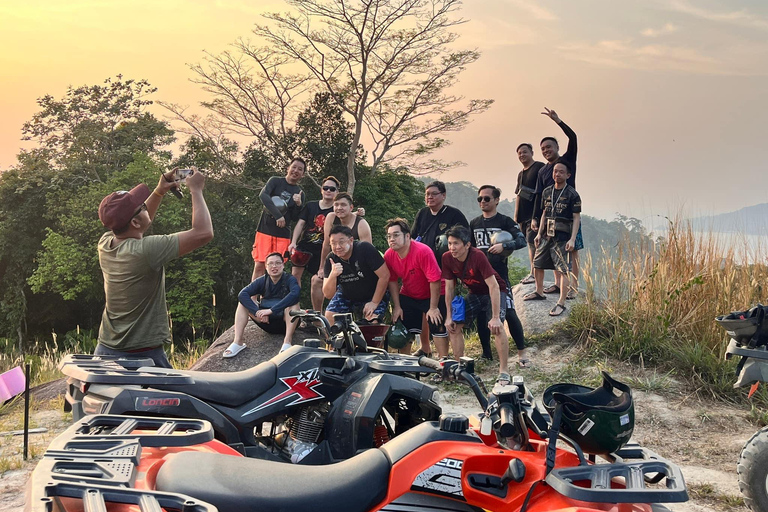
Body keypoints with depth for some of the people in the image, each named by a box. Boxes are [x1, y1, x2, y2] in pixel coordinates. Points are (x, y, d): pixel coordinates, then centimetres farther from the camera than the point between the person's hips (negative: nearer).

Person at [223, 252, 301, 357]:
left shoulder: (289, 279, -8)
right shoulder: (262, 281, 1)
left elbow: (295, 293, -33)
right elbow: (242, 294, -14)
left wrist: (272, 310, -37)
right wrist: (257, 312, -29)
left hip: (285, 322, -4)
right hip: (266, 322, 4)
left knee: (294, 303, -31)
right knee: (243, 302, -11)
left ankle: (287, 342, -41)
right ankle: (238, 342, -22)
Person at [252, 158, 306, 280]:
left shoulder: (300, 193, 10)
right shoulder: (275, 181, 2)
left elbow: (295, 217, 7)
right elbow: (263, 195, -16)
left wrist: (298, 204, -14)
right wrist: (278, 215, -24)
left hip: (283, 234, 2)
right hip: (265, 229, -2)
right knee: (259, 266, -6)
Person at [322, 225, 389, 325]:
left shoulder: (365, 249, -28)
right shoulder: (331, 260, -15)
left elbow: (384, 276, -23)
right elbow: (328, 295, -17)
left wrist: (374, 303, -19)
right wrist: (333, 275, -37)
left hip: (373, 295, -4)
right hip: (346, 296, 4)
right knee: (329, 318, -15)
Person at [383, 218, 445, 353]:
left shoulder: (423, 251, -31)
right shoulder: (389, 255, -13)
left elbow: (435, 280, -28)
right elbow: (392, 281, -1)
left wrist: (433, 308, -24)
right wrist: (396, 307, -4)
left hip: (432, 295, -5)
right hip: (408, 295, 5)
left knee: (437, 327, -11)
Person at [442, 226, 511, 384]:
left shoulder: (478, 257, -32)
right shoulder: (447, 258, -15)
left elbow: (493, 286, -32)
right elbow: (449, 287, -4)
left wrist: (495, 317, -35)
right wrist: (449, 316, -5)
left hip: (494, 292, -6)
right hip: (474, 293, 6)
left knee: (496, 327, -27)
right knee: (453, 326, -1)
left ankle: (504, 371, -17)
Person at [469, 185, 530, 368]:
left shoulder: (505, 221, 0)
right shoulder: (474, 223, 14)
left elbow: (521, 240, -9)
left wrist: (503, 246, -24)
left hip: (499, 275, -5)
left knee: (509, 313, -11)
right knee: (481, 314, 7)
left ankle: (522, 354, -2)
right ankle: (486, 354, 19)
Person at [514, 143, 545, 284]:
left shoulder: (540, 167, -3)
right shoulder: (520, 174, 21)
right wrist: (516, 216, 19)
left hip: (535, 213, -8)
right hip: (524, 215, 8)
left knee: (532, 242, -13)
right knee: (530, 243, 8)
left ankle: (533, 274, -11)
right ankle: (533, 273, 10)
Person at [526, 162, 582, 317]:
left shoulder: (572, 194, -6)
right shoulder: (547, 192, 11)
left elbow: (576, 218, -8)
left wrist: (572, 239, -15)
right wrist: (539, 233, 13)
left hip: (562, 237, -6)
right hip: (546, 236, 6)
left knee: (562, 270, -8)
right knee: (537, 265, 13)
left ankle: (561, 303, -4)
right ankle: (539, 292, 33)